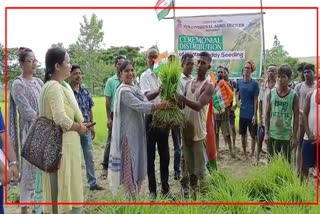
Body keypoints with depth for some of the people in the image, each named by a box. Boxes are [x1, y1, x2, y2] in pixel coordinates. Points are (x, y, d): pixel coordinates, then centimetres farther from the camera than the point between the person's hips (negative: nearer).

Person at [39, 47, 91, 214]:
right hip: (60, 144, -10)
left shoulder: (63, 85, 11)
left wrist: (80, 125, 5)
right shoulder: (53, 87, -18)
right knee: (61, 187, 3)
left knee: (69, 185, 19)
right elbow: (62, 120, -26)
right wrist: (79, 128, -10)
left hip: (68, 143, 10)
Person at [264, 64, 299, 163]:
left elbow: (296, 117, -2)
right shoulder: (271, 93, -2)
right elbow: (267, 114, 3)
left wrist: (294, 136, -5)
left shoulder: (294, 95, -6)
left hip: (286, 136, -1)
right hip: (272, 135, 2)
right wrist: (266, 133, -1)